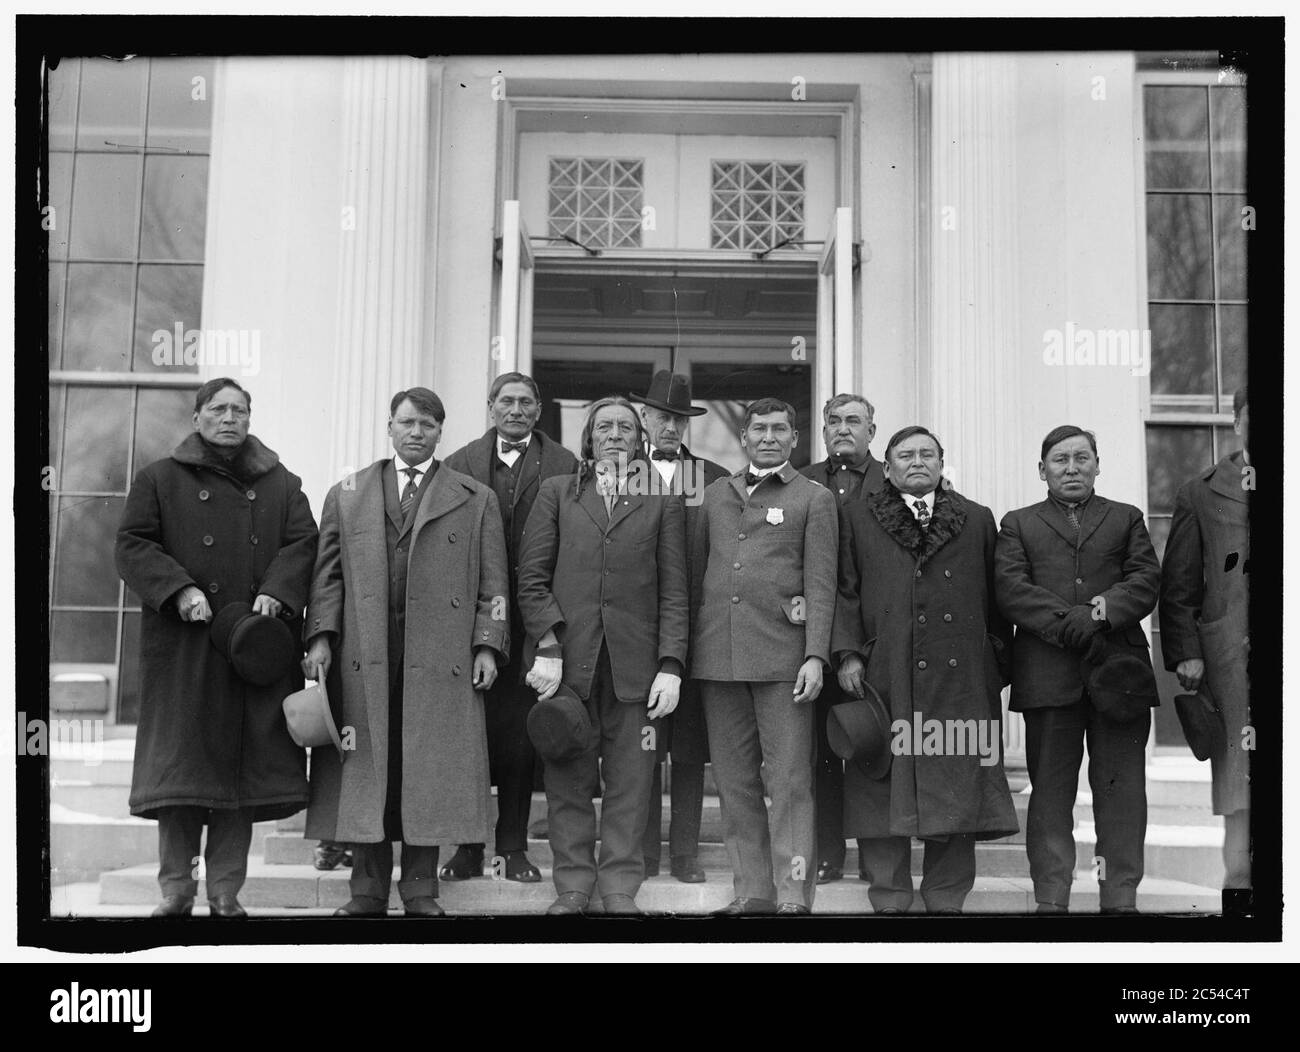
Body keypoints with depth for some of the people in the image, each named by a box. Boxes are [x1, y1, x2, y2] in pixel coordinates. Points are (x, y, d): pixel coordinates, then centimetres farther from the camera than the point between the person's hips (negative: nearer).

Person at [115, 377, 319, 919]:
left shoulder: (281, 485, 14)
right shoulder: (160, 479, 8)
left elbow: (303, 543, 6)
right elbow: (132, 545, 1)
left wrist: (275, 593, -12)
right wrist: (180, 590, -14)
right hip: (184, 647, -2)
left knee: (244, 765, 1)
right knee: (181, 761, -2)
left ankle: (226, 891, 9)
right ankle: (175, 888, 8)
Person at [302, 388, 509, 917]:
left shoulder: (476, 499, 11)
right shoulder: (346, 495, 15)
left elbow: (492, 583, 7)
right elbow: (328, 573, 10)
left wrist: (487, 646, -3)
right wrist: (321, 636, -1)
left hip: (442, 662, -1)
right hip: (363, 660, 1)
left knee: (430, 773, 0)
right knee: (366, 772, 2)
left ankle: (421, 890, 9)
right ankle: (368, 889, 11)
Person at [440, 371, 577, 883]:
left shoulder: (563, 467, 4)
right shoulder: (460, 464, 7)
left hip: (532, 619, -1)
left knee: (520, 733, 5)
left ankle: (514, 846, 15)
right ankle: (468, 846, 12)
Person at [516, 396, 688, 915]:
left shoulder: (662, 500, 12)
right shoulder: (556, 492, 13)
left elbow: (673, 591, 6)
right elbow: (532, 579, 6)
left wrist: (670, 665, -3)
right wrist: (548, 647, -6)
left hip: (634, 663, 0)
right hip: (566, 660, 0)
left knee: (629, 783, 1)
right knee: (568, 780, 3)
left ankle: (620, 887, 10)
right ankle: (573, 886, 12)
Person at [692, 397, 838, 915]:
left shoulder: (814, 498, 6)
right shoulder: (714, 495, 17)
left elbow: (820, 584, -1)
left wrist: (815, 656, -11)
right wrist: (685, 648, 11)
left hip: (781, 656, -4)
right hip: (717, 653, 4)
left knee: (790, 780, -5)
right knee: (734, 781, 6)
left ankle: (793, 896, -2)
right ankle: (753, 891, 13)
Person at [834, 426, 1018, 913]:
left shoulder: (978, 520, 15)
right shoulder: (858, 518, 11)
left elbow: (996, 598, 13)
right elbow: (846, 593, 6)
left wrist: (999, 660, 7)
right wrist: (848, 653, -5)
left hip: (960, 678, 1)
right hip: (883, 677, -1)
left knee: (957, 792, 2)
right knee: (884, 790, 0)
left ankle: (946, 899, 12)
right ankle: (890, 898, 9)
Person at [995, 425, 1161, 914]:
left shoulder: (1127, 519, 19)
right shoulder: (1018, 524, 15)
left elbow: (1146, 580, 5)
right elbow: (1011, 589, 0)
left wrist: (1110, 608, -15)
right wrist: (1071, 622, -13)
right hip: (1048, 673, -1)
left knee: (1121, 789, 0)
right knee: (1050, 789, 1)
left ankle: (1120, 898, 5)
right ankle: (1050, 899, 6)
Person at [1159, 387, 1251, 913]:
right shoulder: (1202, 494, 9)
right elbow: (1177, 588, 7)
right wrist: (1184, 653, -2)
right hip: (1231, 653, 0)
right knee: (1236, 779, 2)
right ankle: (1237, 887, 8)